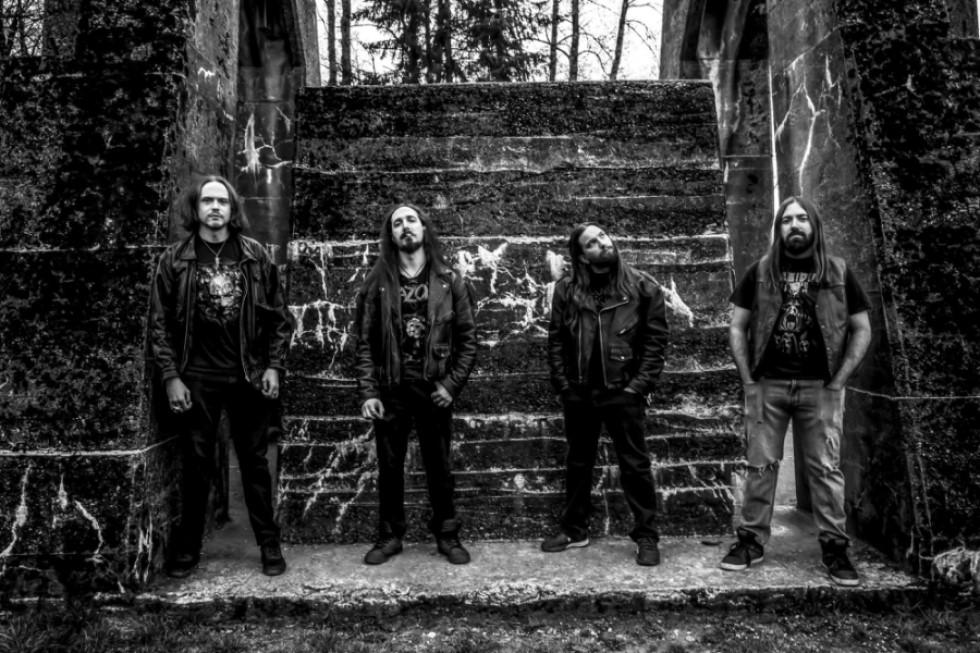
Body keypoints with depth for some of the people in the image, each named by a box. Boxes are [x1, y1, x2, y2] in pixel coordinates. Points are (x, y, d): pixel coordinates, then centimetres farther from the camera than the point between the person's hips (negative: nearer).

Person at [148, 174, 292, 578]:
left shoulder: (255, 257, 3)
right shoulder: (174, 260, 1)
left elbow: (278, 317, 5)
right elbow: (159, 323, 0)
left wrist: (273, 367, -3)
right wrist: (170, 377, -7)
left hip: (249, 377, 1)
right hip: (195, 379, 0)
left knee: (254, 462, 9)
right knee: (196, 465, 9)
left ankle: (269, 544, 19)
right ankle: (188, 548, 23)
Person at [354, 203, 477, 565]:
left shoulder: (449, 280, 2)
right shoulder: (377, 282, 2)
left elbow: (467, 338, 2)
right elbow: (365, 342, 0)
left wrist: (451, 385, -7)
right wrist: (368, 392, -8)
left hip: (434, 389, 0)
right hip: (390, 390, 1)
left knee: (439, 467, 9)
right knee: (389, 467, 10)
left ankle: (447, 534, 25)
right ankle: (390, 535, 25)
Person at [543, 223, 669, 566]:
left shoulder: (642, 287, -4)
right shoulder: (567, 289, 1)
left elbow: (656, 339, -4)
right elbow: (556, 340, 3)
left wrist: (638, 385, -10)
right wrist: (563, 384, -3)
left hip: (622, 392, -3)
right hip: (579, 393, 3)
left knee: (635, 466, 3)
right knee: (578, 463, 15)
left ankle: (647, 537, 15)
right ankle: (574, 530, 29)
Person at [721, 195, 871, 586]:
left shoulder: (838, 272, 4)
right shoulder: (760, 271, 4)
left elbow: (861, 330, 6)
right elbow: (737, 328, 5)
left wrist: (838, 381, -2)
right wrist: (748, 381, -2)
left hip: (819, 386, 0)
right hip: (767, 384, 1)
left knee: (825, 469, 3)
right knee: (760, 465, 5)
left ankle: (834, 547, 13)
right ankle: (751, 541, 14)